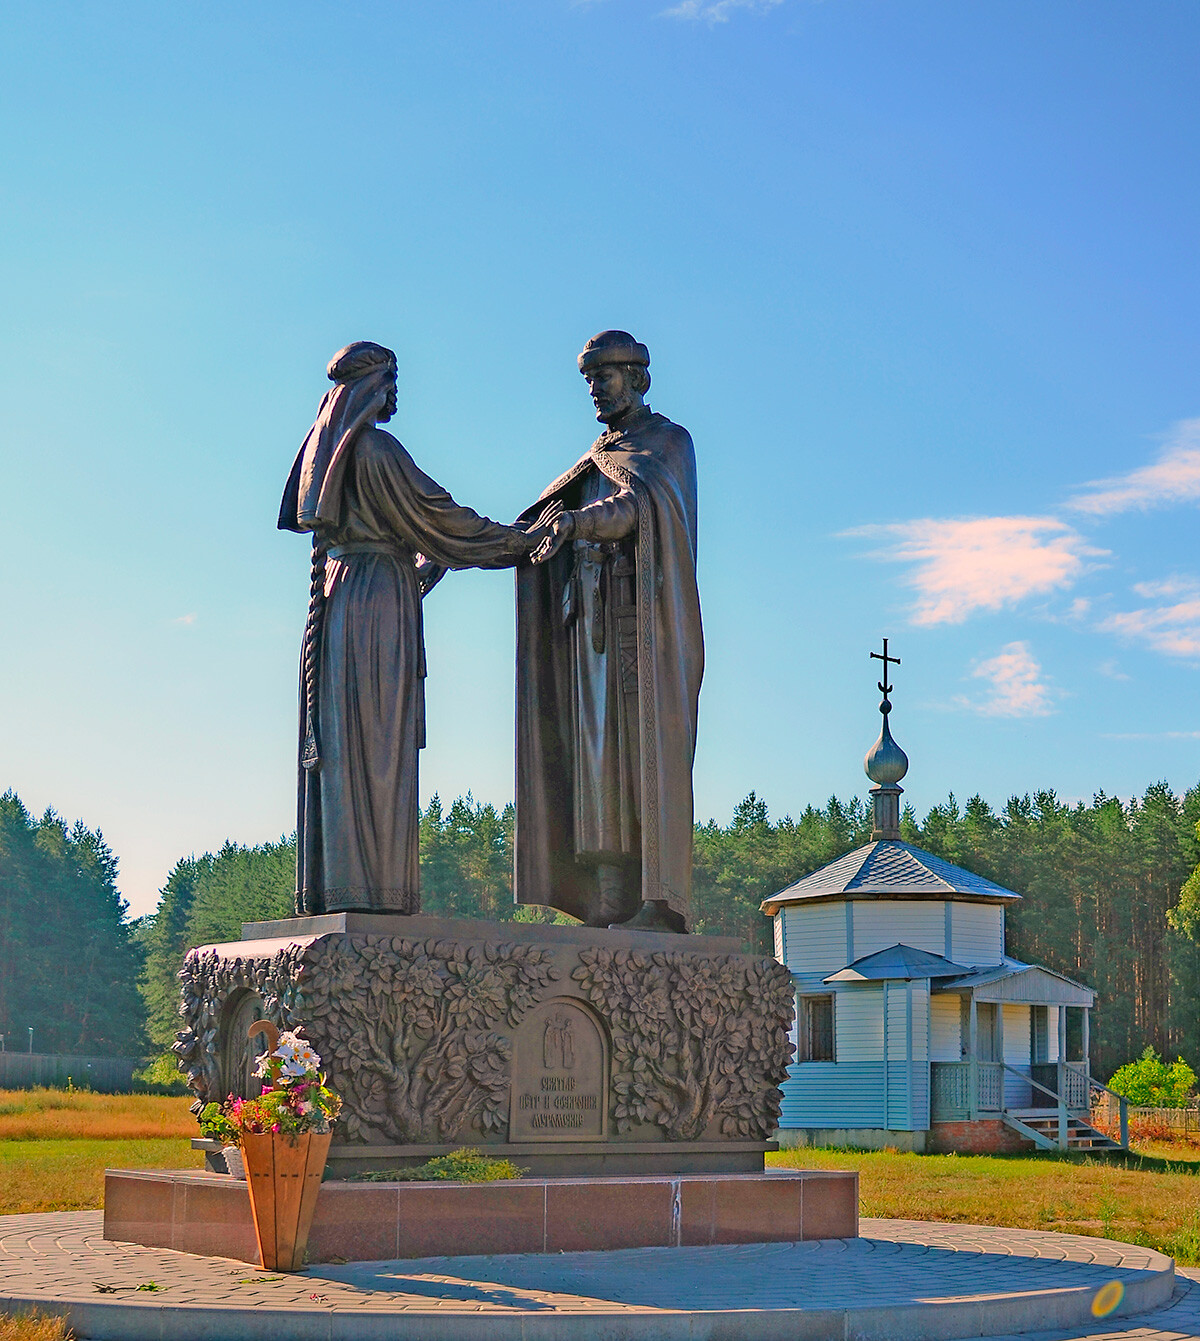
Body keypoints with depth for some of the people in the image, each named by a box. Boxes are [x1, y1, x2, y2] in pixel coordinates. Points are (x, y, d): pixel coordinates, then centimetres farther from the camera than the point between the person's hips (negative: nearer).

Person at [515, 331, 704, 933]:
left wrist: (578, 520, -35)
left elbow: (640, 503, -17)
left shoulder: (669, 441, 4)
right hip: (591, 618, 7)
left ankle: (661, 901, -17)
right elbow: (544, 527, 21)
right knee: (598, 754, -1)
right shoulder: (598, 459, 27)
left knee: (647, 748, -14)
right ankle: (608, 905, -4)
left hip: (644, 614, -7)